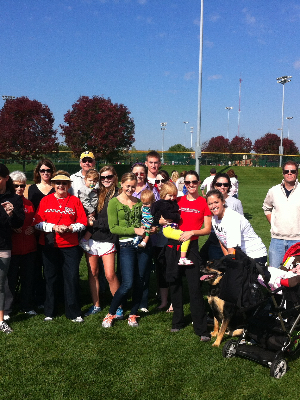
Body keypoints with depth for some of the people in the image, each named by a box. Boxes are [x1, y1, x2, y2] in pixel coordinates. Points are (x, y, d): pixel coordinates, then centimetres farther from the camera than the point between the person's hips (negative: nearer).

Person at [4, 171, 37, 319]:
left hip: (29, 248, 5)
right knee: (10, 279, 0)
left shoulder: (29, 204, 13)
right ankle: (6, 310, 14)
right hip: (12, 248, -5)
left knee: (28, 278, 11)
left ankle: (27, 306, 26)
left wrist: (32, 228, 2)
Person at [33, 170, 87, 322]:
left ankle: (73, 312, 11)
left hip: (70, 246, 0)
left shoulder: (75, 201, 6)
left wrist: (69, 228, -14)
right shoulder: (45, 200, 7)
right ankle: (49, 312, 21)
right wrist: (53, 227, -12)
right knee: (50, 278, 7)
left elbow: (83, 223, 3)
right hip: (49, 245, 1)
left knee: (72, 278, -2)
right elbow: (37, 223, 2)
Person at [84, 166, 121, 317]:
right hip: (91, 238, 5)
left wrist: (94, 222, -8)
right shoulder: (96, 193, 10)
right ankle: (96, 305, 23)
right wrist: (89, 219, -6)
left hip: (107, 239, -5)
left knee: (110, 275, -6)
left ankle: (118, 306, 9)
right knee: (92, 273, 10)